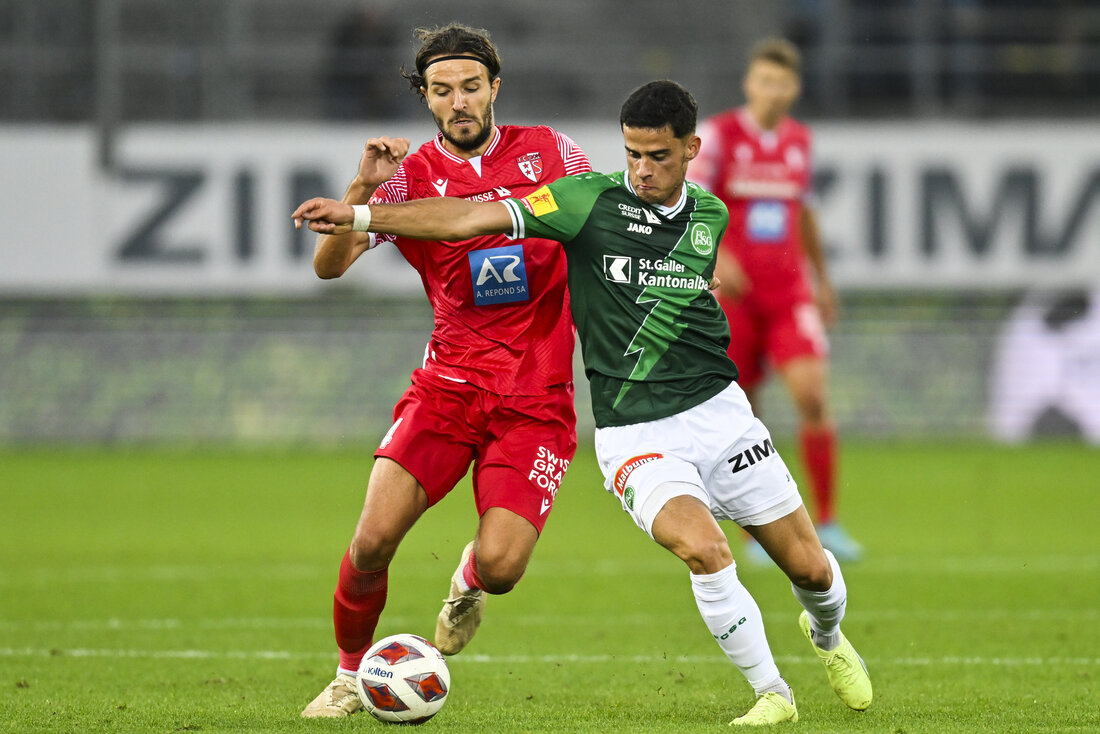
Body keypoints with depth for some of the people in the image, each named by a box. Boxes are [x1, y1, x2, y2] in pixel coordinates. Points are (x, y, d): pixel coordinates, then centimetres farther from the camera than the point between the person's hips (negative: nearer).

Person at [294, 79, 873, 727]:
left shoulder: (711, 215, 5)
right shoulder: (592, 200, -7)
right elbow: (472, 218, -13)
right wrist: (357, 215, -18)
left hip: (719, 411, 4)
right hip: (634, 436, -4)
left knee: (810, 567, 6)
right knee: (703, 549, -28)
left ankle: (827, 636, 42)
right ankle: (773, 694, -10)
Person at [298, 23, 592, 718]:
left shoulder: (550, 152, 4)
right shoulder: (410, 175, 1)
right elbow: (330, 264, -10)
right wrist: (363, 187, -24)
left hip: (538, 395, 0)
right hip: (449, 382, 0)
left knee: (500, 568, -16)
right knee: (374, 540, -15)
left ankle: (470, 581, 23)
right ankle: (351, 675, 10)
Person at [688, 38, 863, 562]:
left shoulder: (799, 140, 10)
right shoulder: (719, 134, -4)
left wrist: (822, 279, 28)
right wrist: (715, 254, -30)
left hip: (789, 292, 2)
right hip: (732, 295, -2)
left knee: (812, 394, -16)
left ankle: (826, 524, -8)